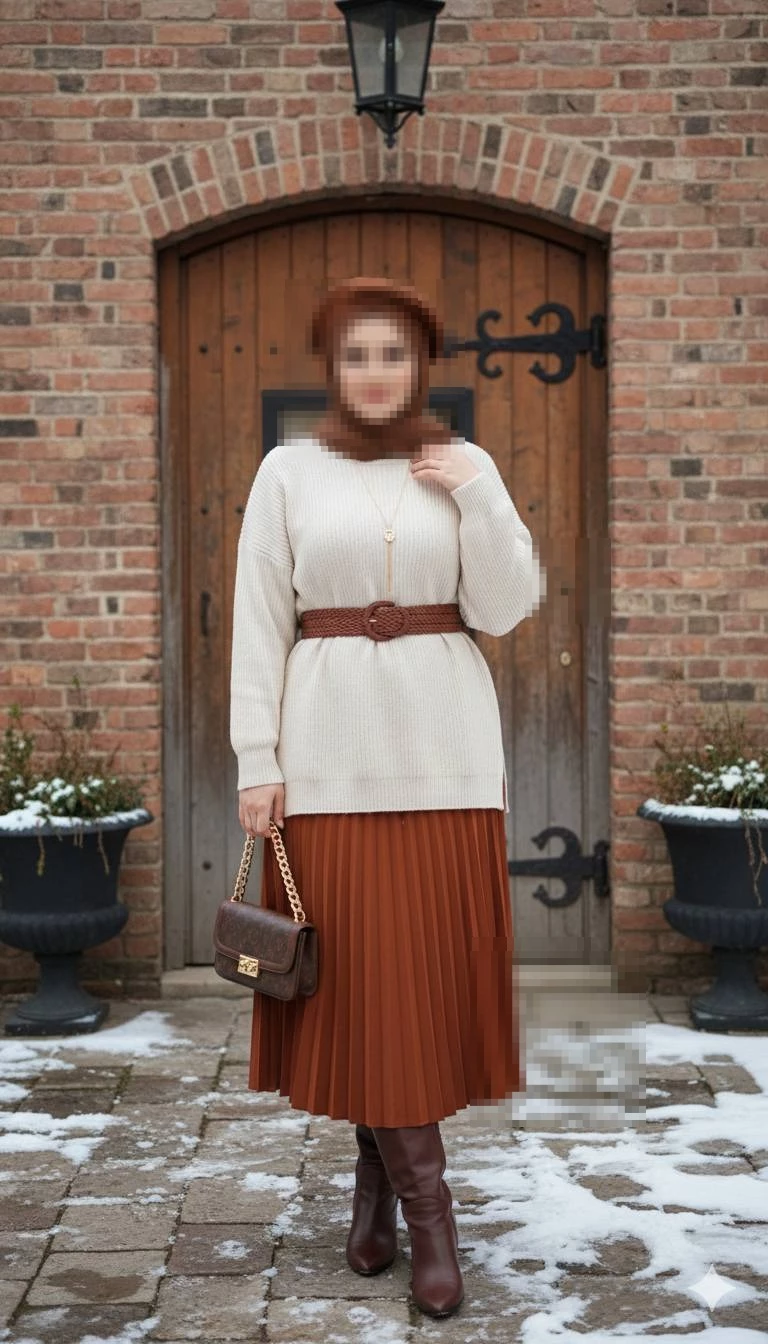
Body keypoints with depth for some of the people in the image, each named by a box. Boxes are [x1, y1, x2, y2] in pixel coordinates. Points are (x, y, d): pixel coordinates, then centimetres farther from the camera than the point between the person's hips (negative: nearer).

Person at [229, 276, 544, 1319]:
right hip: (331, 742, -1)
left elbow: (506, 610, 1)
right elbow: (258, 622, 2)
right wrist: (257, 760, -4)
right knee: (360, 968, -2)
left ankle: (380, 1174, 18)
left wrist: (479, 499, -10)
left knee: (433, 963, 1)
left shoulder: (466, 466, 7)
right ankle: (424, 1202, 8)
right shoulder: (288, 471, 5)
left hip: (443, 742, 1)